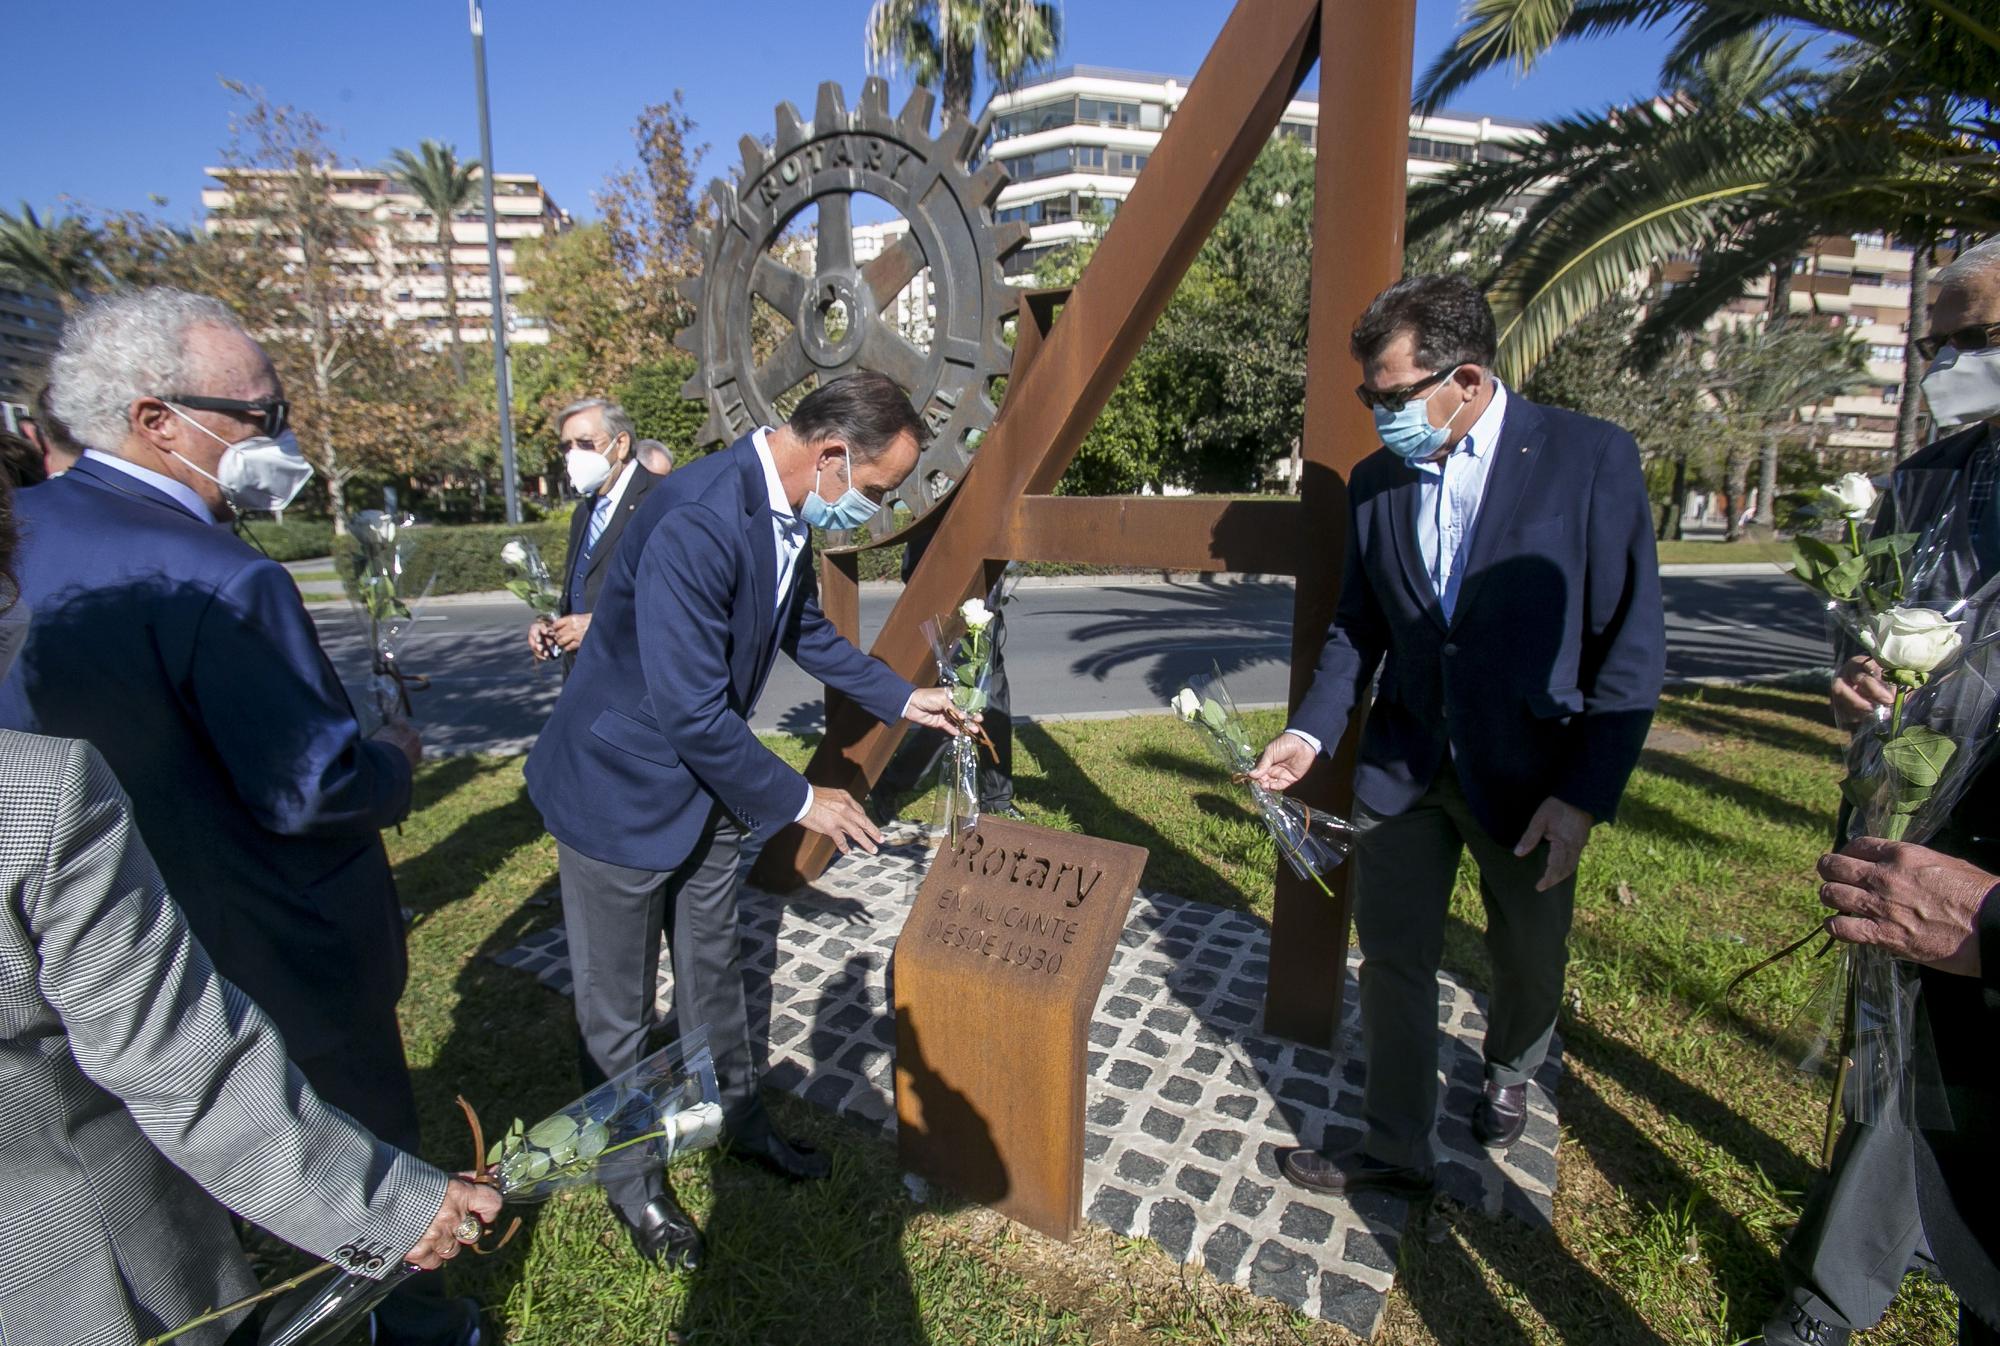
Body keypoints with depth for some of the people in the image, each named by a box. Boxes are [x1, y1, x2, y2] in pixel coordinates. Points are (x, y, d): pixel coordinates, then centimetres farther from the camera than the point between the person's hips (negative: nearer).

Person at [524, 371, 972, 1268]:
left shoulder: (788, 515, -4)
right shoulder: (695, 521, -34)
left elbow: (805, 630, 14)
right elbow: (692, 713, -32)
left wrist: (901, 700, 14)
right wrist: (797, 801, -21)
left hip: (707, 783, 8)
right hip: (625, 790, -8)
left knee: (713, 969, 25)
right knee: (618, 1008, 13)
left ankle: (739, 1118, 46)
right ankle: (632, 1180, 36)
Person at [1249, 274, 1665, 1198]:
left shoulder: (1591, 459, -12)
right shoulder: (1375, 480, 0)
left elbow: (1632, 646, -11)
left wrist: (1584, 794, -15)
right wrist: (1312, 731, -5)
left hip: (1527, 772, -2)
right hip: (1402, 766, 3)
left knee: (1528, 963, 19)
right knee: (1393, 961, 8)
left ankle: (1509, 1071, 52)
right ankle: (1396, 1150, 27)